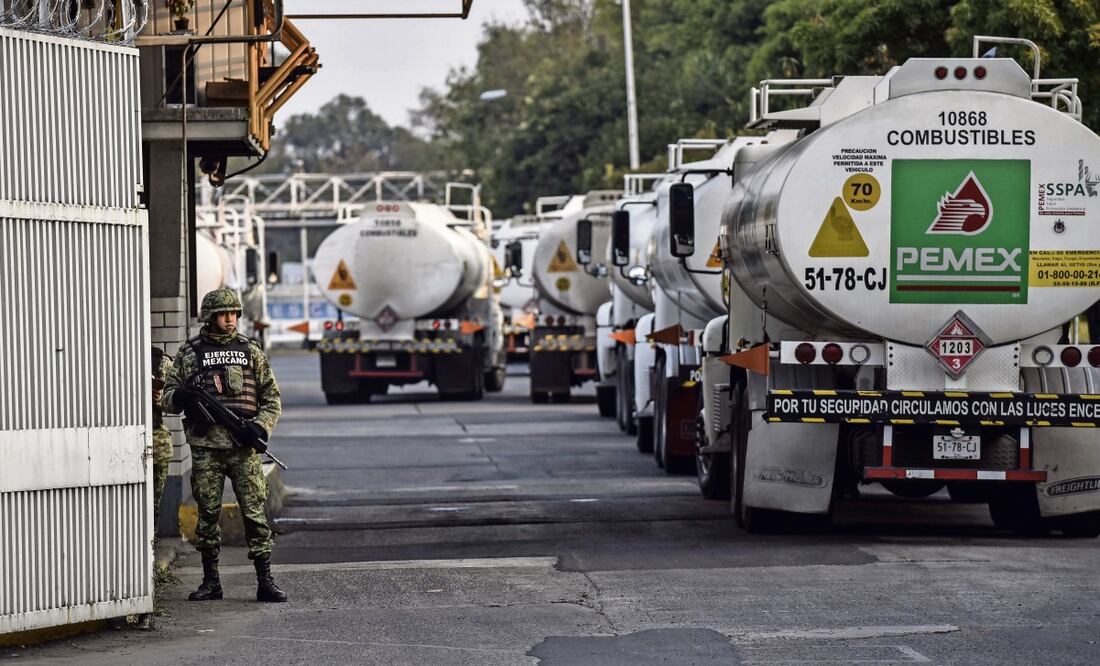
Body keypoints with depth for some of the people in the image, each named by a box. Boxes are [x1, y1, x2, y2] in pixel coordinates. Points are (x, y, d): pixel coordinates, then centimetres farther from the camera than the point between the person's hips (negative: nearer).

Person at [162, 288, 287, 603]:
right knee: (207, 515, 4)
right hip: (206, 449, 0)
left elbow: (272, 399, 12)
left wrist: (260, 426, -6)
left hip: (244, 448, 0)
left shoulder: (250, 351, 11)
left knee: (255, 513, -4)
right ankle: (211, 581, 13)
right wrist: (181, 397, -15)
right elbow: (168, 396, 9)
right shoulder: (189, 352, 8)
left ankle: (265, 580, -3)